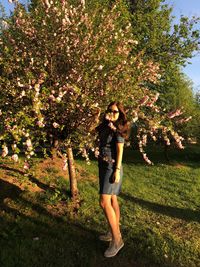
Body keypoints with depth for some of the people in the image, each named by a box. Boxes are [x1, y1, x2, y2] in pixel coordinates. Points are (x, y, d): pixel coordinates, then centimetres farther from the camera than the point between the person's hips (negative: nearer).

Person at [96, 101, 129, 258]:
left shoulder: (118, 128, -10)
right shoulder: (106, 127, 13)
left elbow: (120, 151, -15)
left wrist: (117, 170, -21)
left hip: (112, 167, -8)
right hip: (103, 166, 8)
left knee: (104, 202, -13)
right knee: (112, 200, 14)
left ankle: (117, 239, -2)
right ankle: (114, 232, 26)